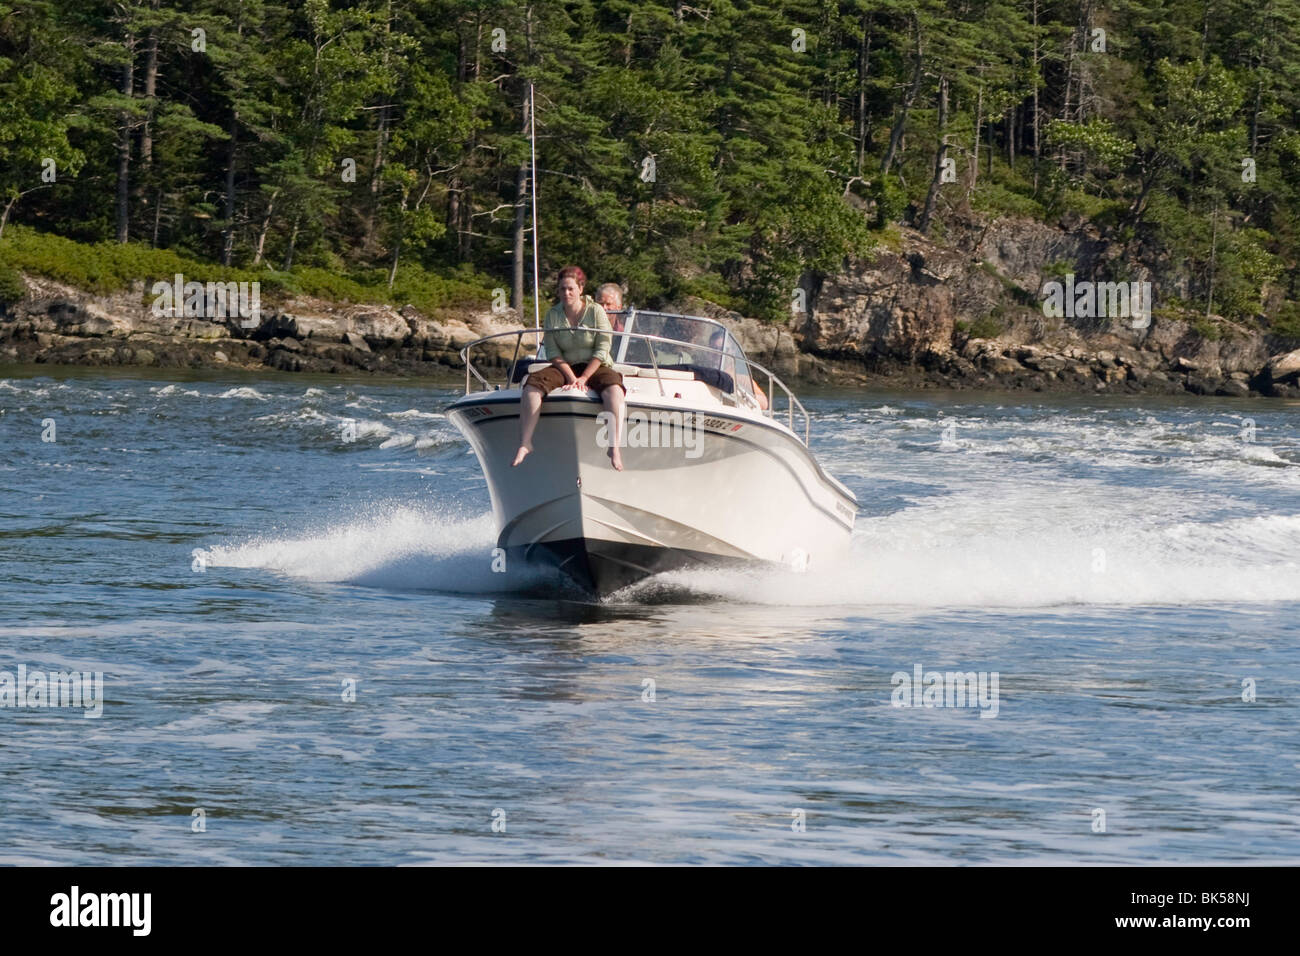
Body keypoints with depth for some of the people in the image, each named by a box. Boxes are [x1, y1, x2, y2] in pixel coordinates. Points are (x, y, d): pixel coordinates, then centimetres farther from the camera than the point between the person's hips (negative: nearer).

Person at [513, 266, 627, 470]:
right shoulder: (552, 314, 5)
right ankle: (525, 443, -31)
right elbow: (553, 352, -2)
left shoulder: (595, 311, -1)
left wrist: (584, 378, -17)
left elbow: (602, 348, -7)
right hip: (565, 368, 2)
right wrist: (571, 378, -16)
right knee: (533, 384, -27)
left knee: (613, 388, -36)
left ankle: (614, 448, -44)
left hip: (595, 367, -2)